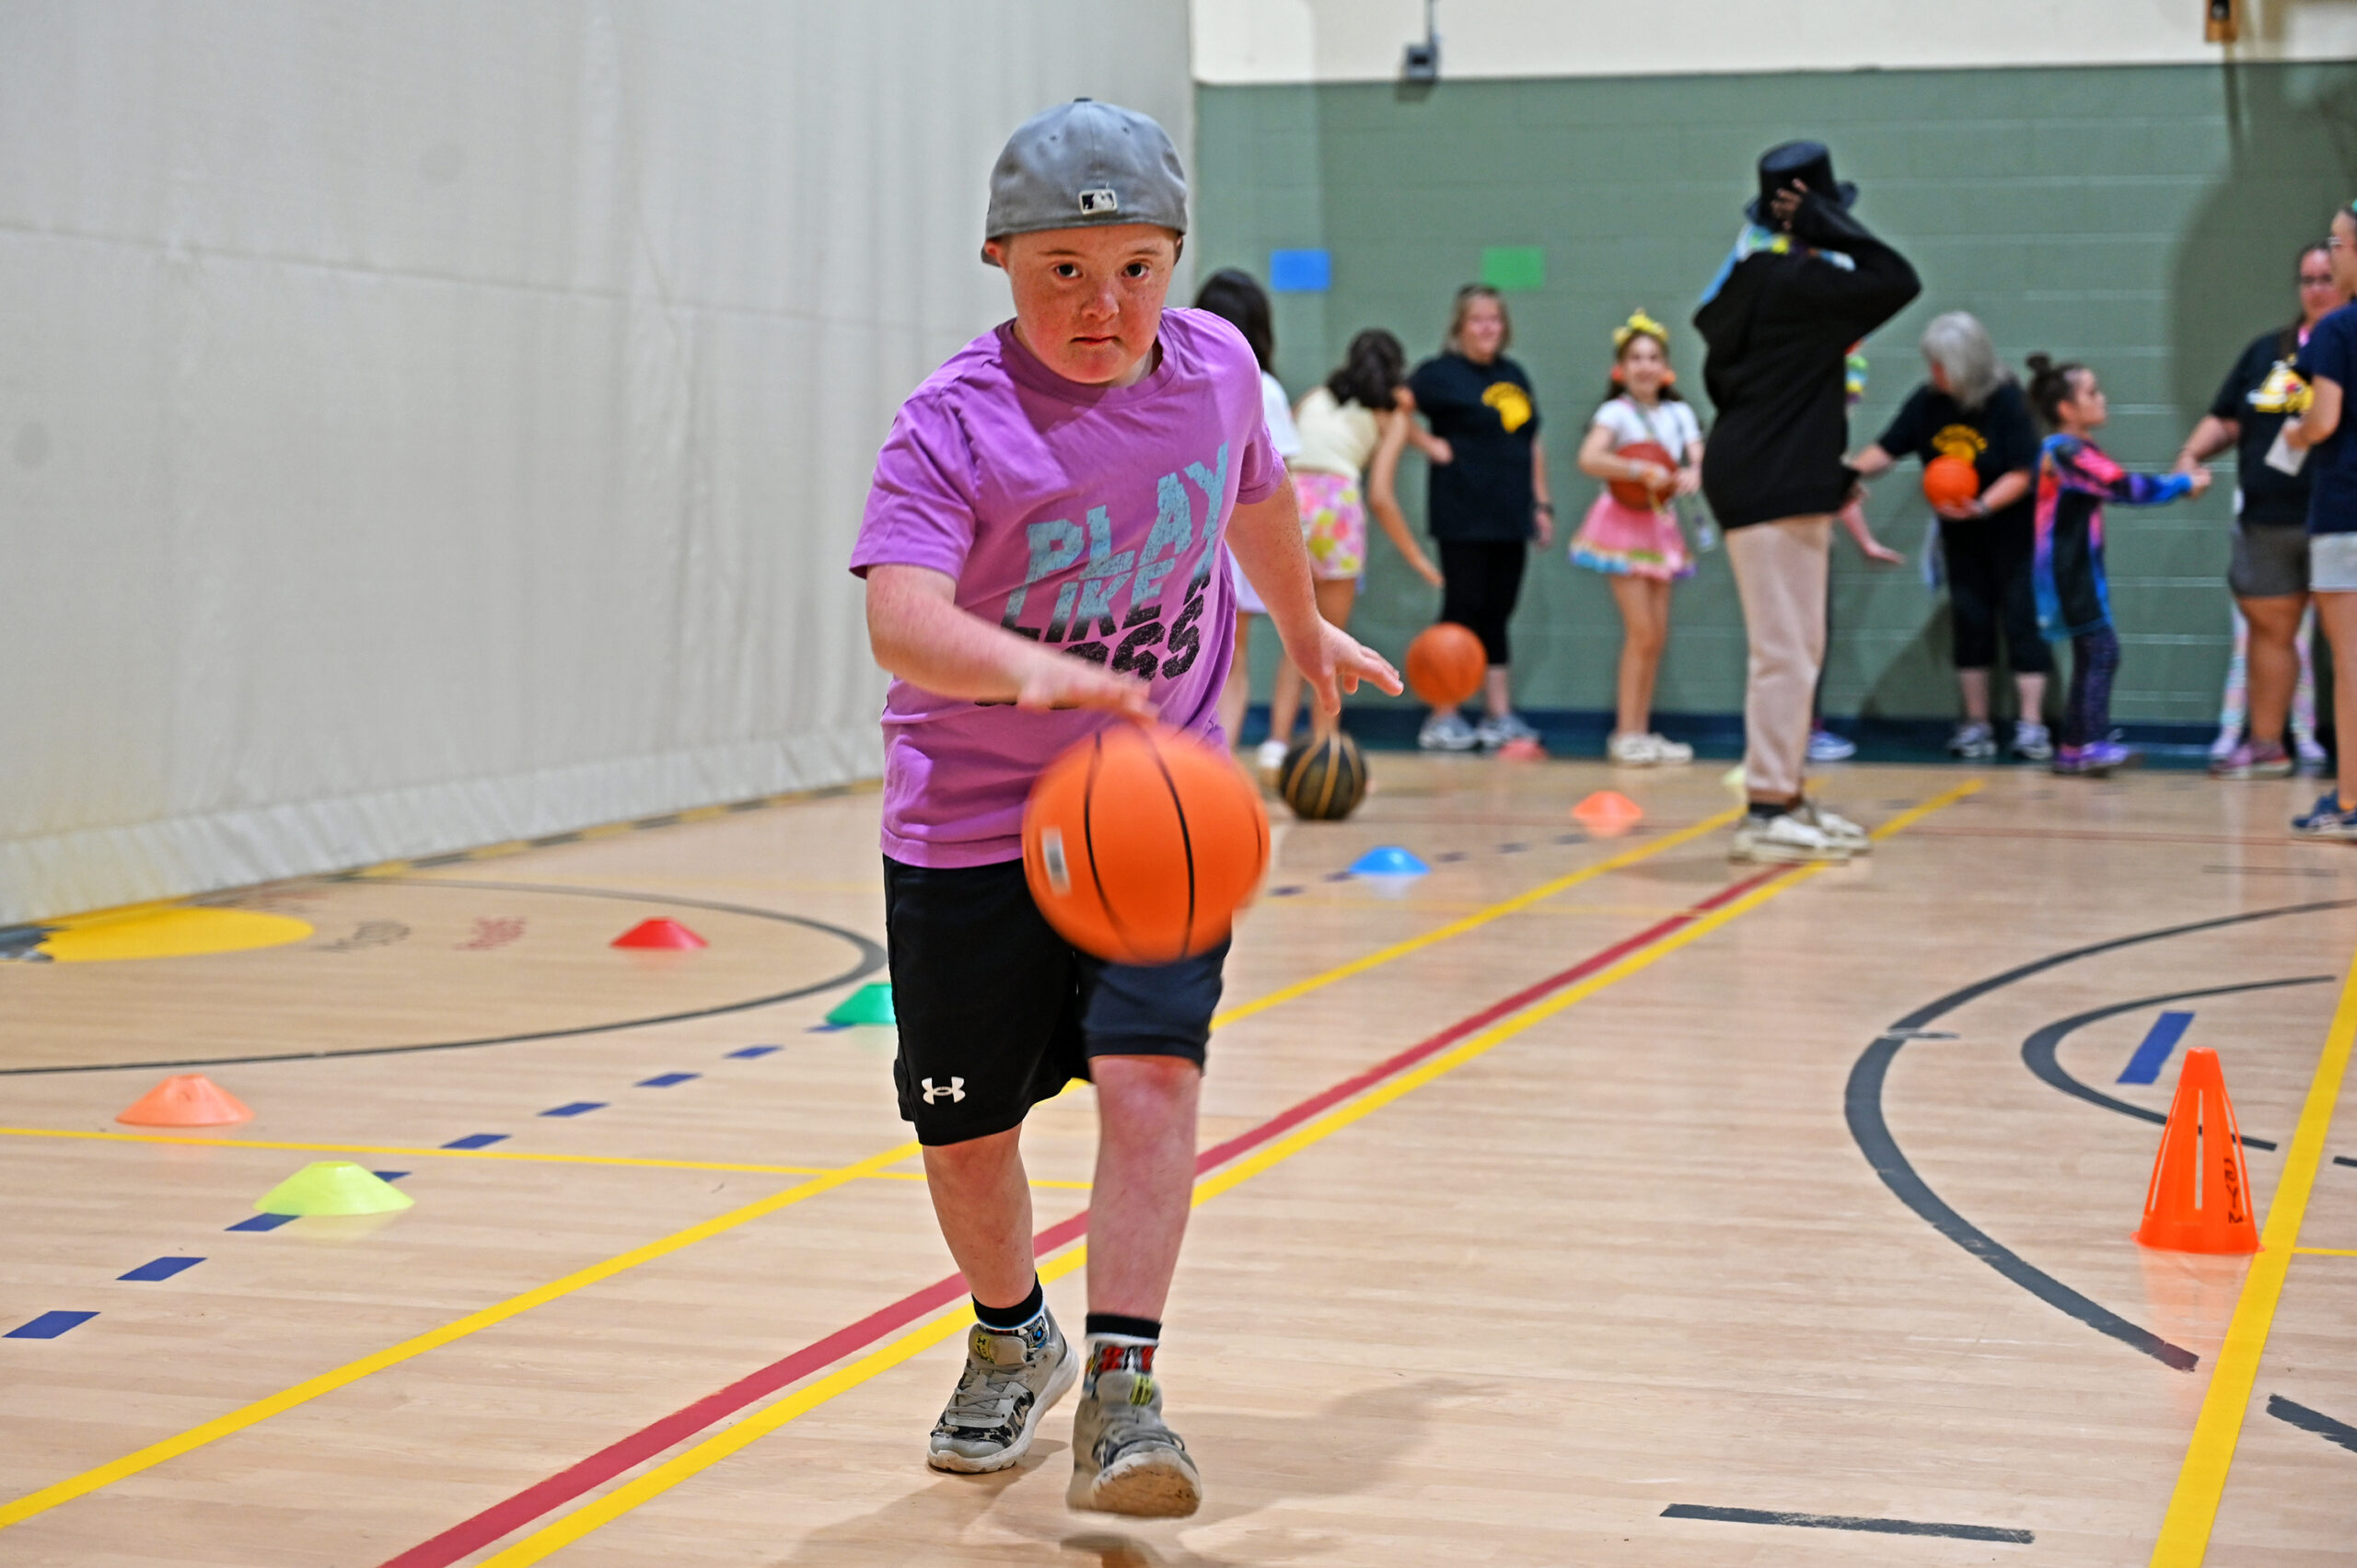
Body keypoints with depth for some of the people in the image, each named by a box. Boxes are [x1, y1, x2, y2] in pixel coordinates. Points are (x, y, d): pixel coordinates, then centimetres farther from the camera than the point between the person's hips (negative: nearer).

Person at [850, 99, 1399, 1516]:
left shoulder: (1216, 366, -3)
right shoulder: (955, 424, -18)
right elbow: (901, 618, -33)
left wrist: (1306, 626, 35)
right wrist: (1032, 669, -52)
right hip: (972, 825, -2)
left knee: (1151, 1070, -20)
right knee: (967, 1131, 7)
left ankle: (1122, 1389, -12)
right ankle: (1013, 1338, 37)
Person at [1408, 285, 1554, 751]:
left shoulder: (1514, 376, 15)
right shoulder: (1441, 372, -5)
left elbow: (1532, 445, 20)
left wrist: (1542, 503, 17)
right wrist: (1430, 445, -15)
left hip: (1510, 519, 6)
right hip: (1463, 516, -6)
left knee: (1496, 615, 10)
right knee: (1463, 608, -4)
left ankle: (1499, 715, 14)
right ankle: (1442, 718, 2)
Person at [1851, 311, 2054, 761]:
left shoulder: (2006, 400, -17)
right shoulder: (1927, 401, -5)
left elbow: (2021, 473, -18)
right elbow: (1887, 450, -1)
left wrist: (1982, 506, -32)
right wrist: (1852, 471, -18)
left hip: (2011, 526, -4)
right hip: (1959, 535, 4)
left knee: (2021, 618, -6)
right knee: (1968, 621, 5)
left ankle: (2031, 727, -3)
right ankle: (1976, 724, 13)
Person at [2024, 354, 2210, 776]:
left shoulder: (2077, 451, 16)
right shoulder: (2066, 453, -18)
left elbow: (2119, 484, 15)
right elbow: (2124, 487, -22)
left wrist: (2178, 480, 3)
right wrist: (2184, 485, -13)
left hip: (2080, 572, 10)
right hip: (2068, 574, -10)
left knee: (2091, 655, 12)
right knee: (2102, 650, -14)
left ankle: (2072, 749, 15)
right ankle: (2093, 743, -18)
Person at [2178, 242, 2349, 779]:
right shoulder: (2267, 351, 15)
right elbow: (2226, 419, 19)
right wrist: (2192, 454, 2)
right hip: (2267, 522, 5)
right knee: (2268, 628, 12)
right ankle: (2265, 744, 22)